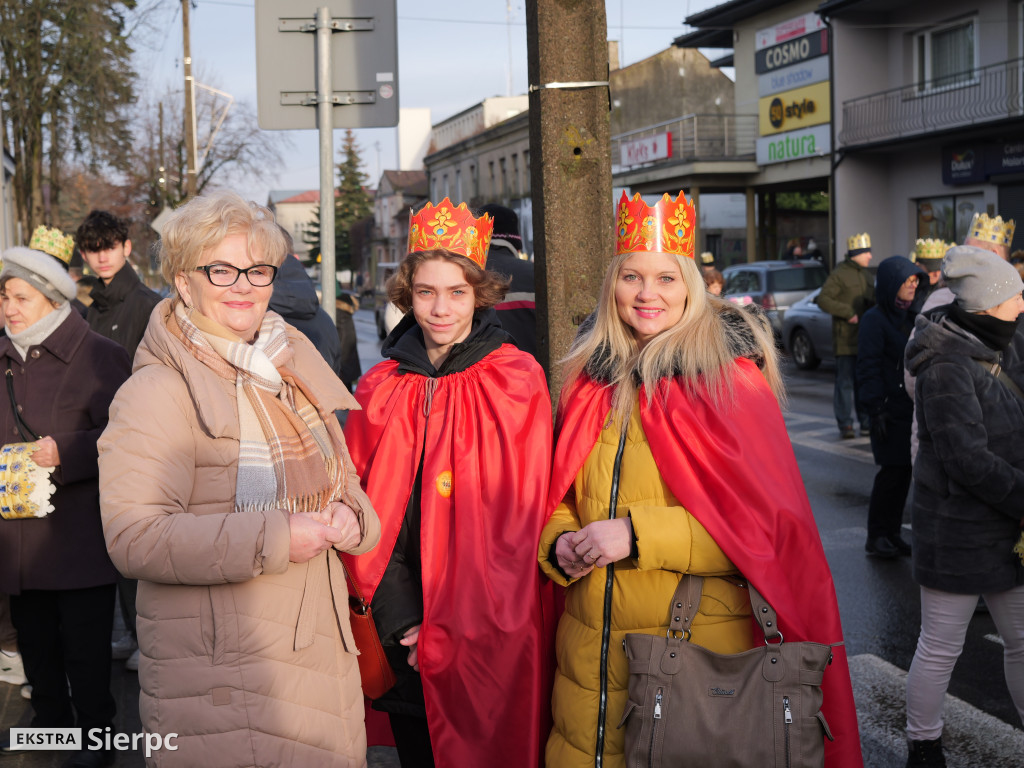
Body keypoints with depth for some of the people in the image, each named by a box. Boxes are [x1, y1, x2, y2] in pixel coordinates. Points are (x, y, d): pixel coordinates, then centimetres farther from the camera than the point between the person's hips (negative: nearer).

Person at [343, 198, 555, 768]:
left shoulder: (517, 382, -6)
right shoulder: (381, 388, 4)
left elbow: (519, 518, -9)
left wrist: (460, 627, -12)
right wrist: (399, 620, -7)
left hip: (494, 637, -3)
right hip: (407, 637, 3)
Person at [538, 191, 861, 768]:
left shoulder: (731, 379, -8)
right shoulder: (591, 380, 8)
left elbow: (762, 519, -14)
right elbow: (561, 493, 17)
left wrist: (635, 533, -21)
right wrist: (559, 543, -5)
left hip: (699, 639, -4)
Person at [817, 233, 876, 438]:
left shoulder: (866, 275, 19)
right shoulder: (839, 275, -6)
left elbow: (873, 301, 26)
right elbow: (823, 299, -14)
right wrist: (848, 313, -19)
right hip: (845, 339, -7)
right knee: (845, 382, -5)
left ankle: (867, 423, 16)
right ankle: (845, 425, -1)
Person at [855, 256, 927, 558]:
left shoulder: (913, 316, 15)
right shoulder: (875, 319, -7)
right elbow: (868, 368, -11)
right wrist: (876, 409, -17)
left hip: (914, 406, 7)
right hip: (891, 409, -7)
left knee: (904, 471, 7)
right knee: (893, 471, -5)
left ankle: (892, 534, 16)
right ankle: (876, 537, 5)